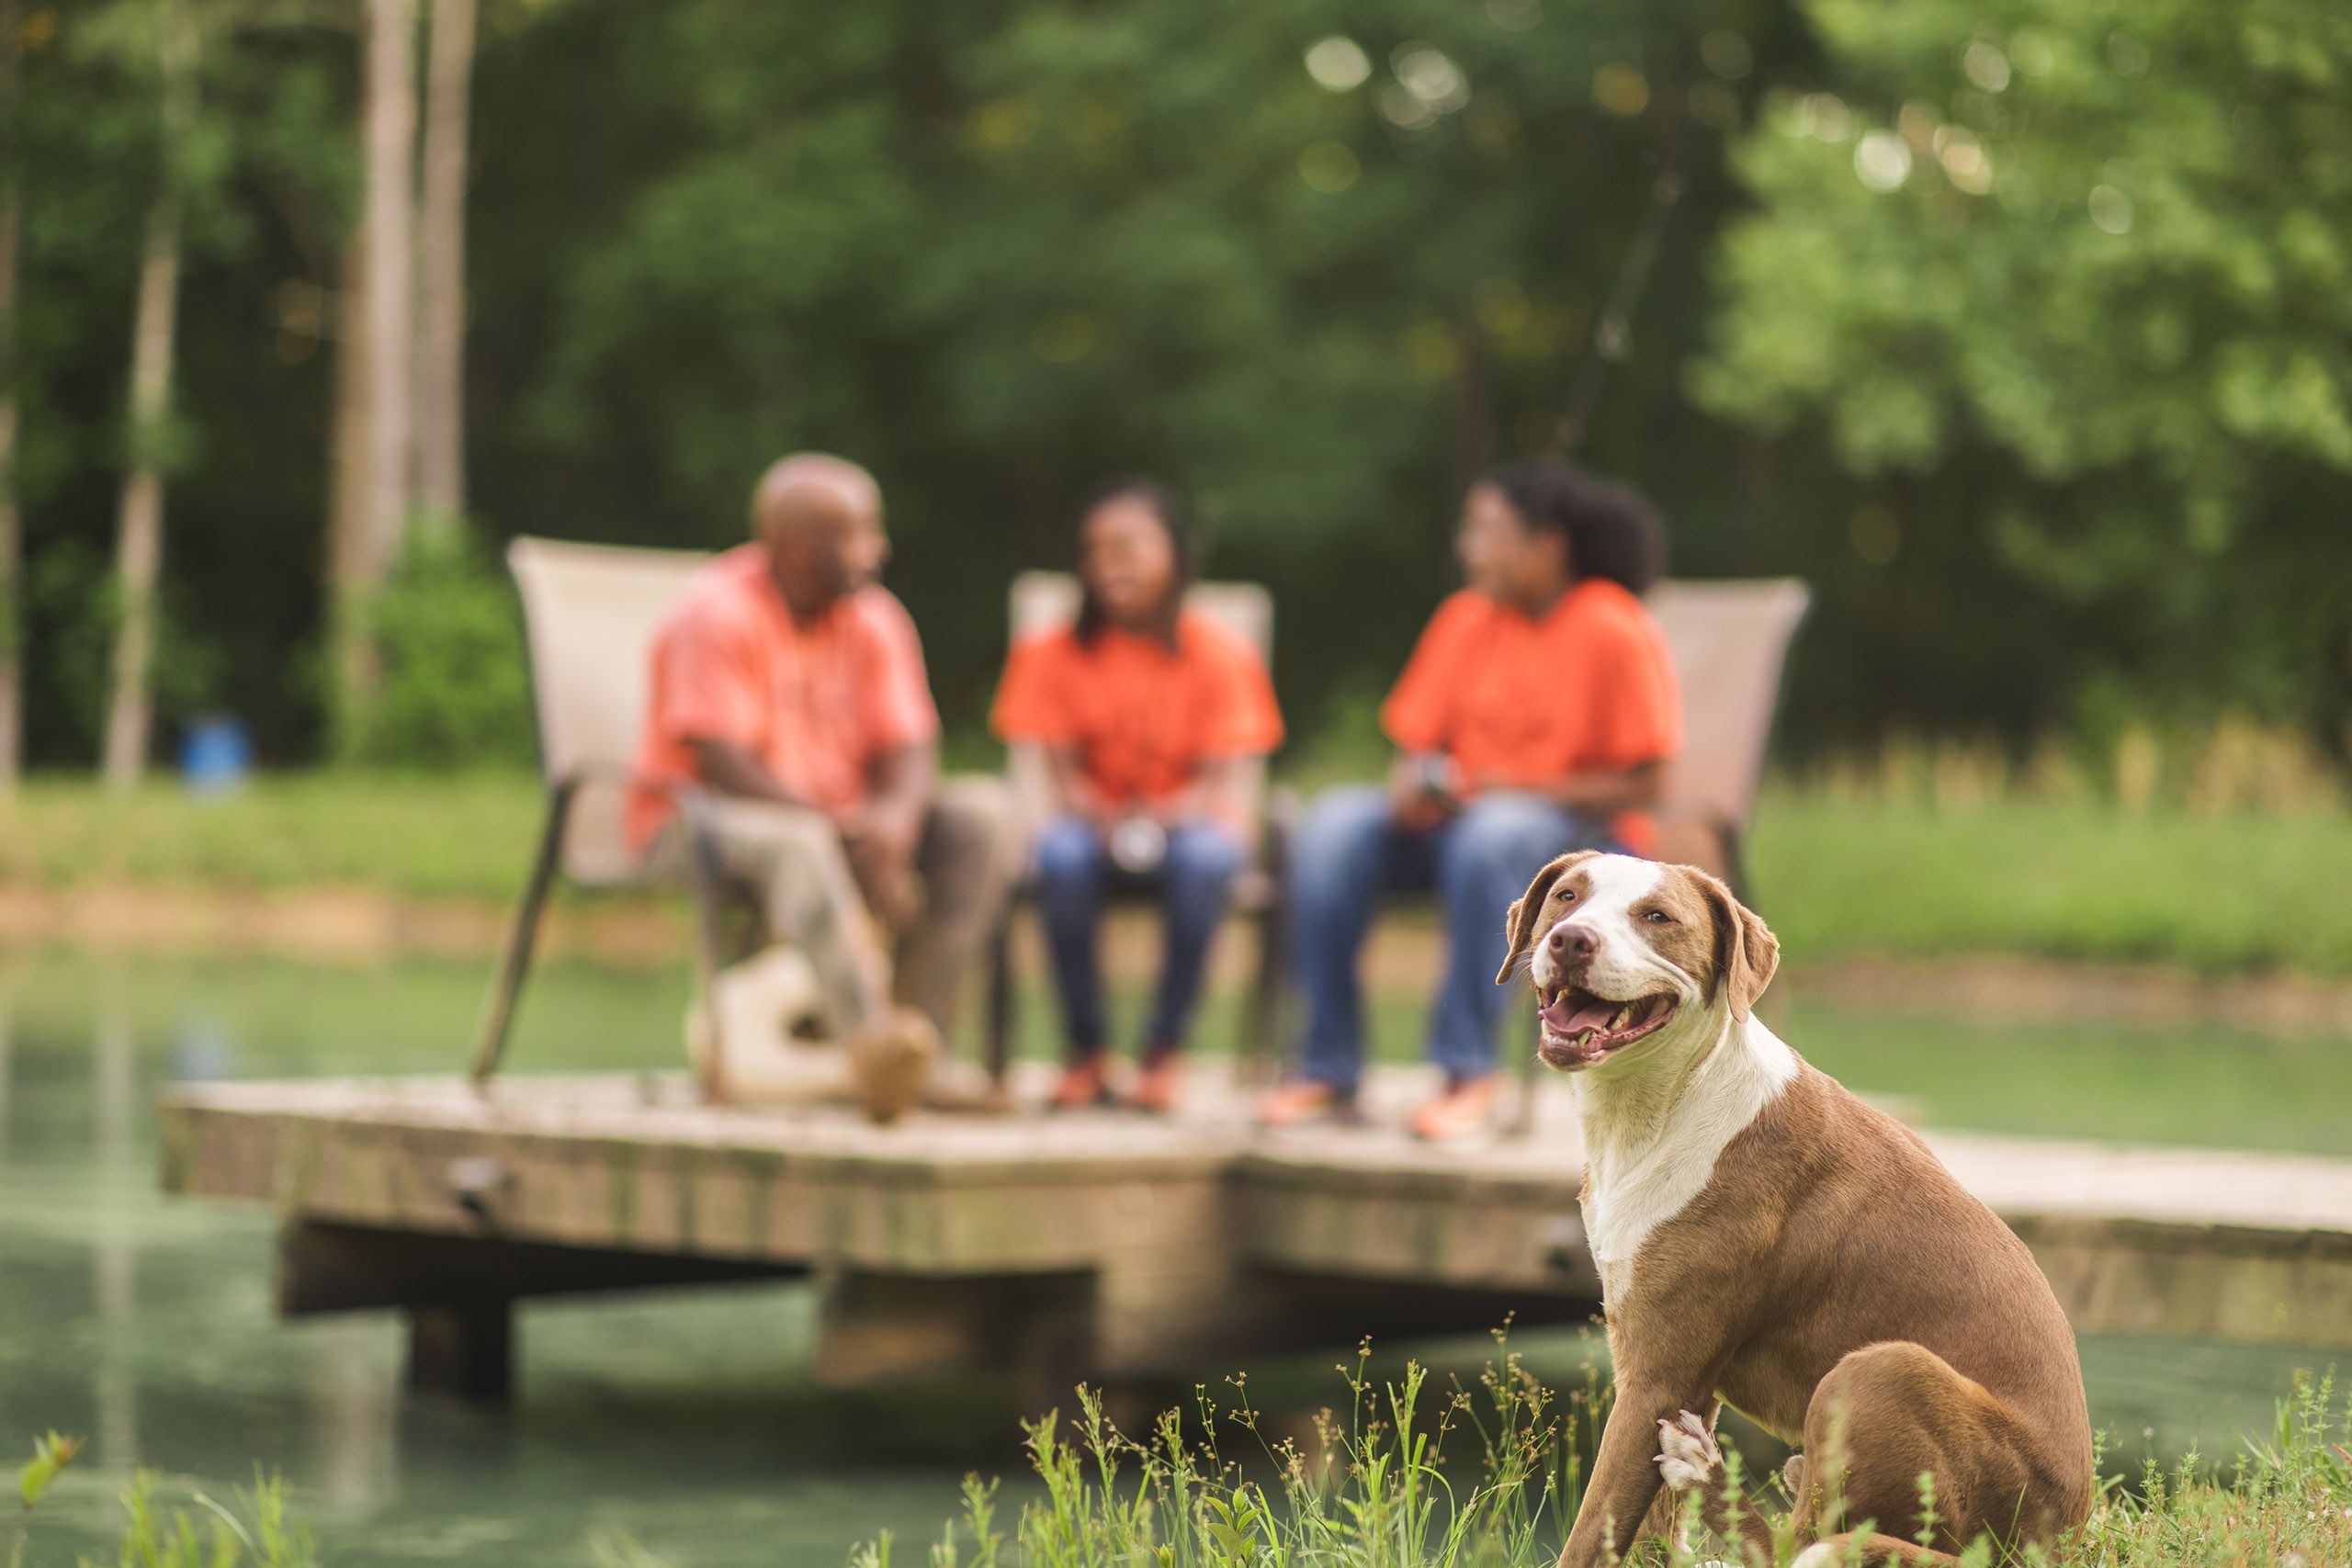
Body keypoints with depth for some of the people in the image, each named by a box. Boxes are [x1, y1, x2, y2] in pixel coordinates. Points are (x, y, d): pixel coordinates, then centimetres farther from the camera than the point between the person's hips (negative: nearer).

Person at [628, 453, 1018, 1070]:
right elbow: (722, 762, -21)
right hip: (698, 821, -6)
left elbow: (908, 747, 0)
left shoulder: (874, 620, 5)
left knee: (984, 813, -14)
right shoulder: (717, 613, -14)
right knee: (796, 842, -40)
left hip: (839, 817, 7)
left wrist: (897, 813, -25)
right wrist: (845, 828, -27)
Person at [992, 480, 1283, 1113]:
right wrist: (1104, 820, -27)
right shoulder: (1057, 655, -3)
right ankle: (1086, 1053, -18)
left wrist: (1161, 815, -31)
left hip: (1188, 818, -1)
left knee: (1205, 858, -37)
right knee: (1061, 854, -34)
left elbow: (1220, 784, -10)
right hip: (1097, 818, 1)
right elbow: (1064, 777, -5)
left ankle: (1163, 1049, -19)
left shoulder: (1217, 654, -7)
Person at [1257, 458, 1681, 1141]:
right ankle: (1329, 1069, -20)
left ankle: (1469, 1069, -30)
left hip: (1586, 837, -6)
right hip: (1460, 818, 6)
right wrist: (1414, 785, -14)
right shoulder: (1467, 618, 7)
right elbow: (1417, 743, 11)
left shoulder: (1613, 631, -10)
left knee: (1491, 834, -39)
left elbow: (1643, 782, -12)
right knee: (1333, 826, -20)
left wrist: (1510, 787, -18)